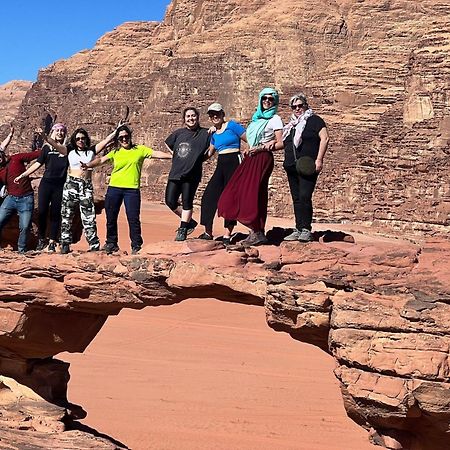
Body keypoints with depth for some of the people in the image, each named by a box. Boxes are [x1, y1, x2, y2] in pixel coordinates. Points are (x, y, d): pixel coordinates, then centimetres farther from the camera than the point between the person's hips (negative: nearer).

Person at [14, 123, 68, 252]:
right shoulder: (47, 148, 9)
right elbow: (37, 164, 10)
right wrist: (22, 175, 7)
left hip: (60, 185, -1)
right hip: (46, 183, 1)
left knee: (55, 214, 2)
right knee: (41, 212, -2)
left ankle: (52, 242, 8)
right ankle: (41, 239, 14)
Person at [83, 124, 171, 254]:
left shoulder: (140, 150, 6)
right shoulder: (115, 153, 11)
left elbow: (156, 154, 1)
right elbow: (101, 160, 1)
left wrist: (173, 156, -8)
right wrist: (88, 165, -16)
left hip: (132, 189, -2)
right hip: (114, 188, 3)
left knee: (133, 218, -5)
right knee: (111, 218, 8)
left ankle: (136, 246, 5)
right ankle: (111, 243, 23)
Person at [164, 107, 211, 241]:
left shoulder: (205, 133, -1)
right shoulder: (178, 133, 11)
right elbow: (168, 144, 25)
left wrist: (200, 158, -4)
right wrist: (177, 156, 15)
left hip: (192, 174, -4)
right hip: (175, 172, 4)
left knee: (187, 202, -3)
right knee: (170, 201, 0)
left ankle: (182, 230, 8)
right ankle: (189, 222, 19)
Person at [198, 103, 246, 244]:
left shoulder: (232, 125, -2)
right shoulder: (214, 134, 18)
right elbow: (210, 152, 29)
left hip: (234, 163, -7)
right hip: (221, 165, 7)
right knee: (209, 196, 0)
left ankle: (227, 234, -2)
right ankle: (208, 233, 8)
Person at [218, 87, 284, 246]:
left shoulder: (275, 119, -1)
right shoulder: (257, 118, 20)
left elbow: (280, 144, -8)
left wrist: (261, 148, -14)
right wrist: (249, 150, 7)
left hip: (263, 160, -8)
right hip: (251, 159, 8)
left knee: (253, 194, -10)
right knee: (240, 192, 2)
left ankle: (258, 233, -5)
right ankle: (255, 231, 5)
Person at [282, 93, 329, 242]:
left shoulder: (314, 120, 0)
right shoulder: (291, 125, 21)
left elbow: (324, 138, -9)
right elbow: (285, 143, 31)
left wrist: (319, 160, -17)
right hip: (291, 167, 7)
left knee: (304, 197, -15)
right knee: (296, 199, 8)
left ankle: (306, 230, -12)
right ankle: (298, 230, 11)